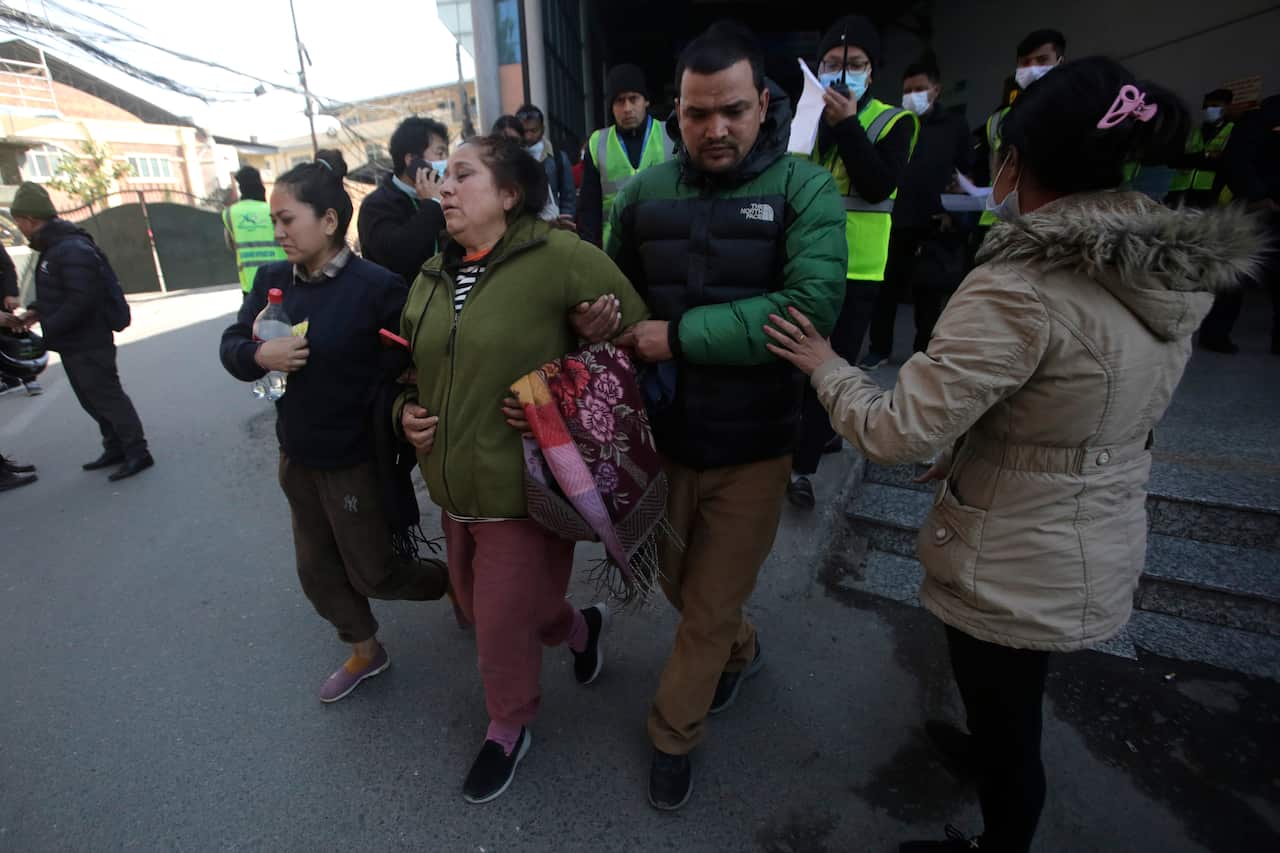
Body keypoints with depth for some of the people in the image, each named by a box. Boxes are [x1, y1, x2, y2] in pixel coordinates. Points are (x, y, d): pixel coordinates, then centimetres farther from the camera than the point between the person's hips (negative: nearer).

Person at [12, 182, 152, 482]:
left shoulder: (72, 249, -19)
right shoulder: (54, 247, 13)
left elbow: (82, 299, -26)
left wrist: (47, 327, -20)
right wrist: (37, 310, 8)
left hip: (88, 343, -10)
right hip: (74, 343, 10)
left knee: (107, 398, -5)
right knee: (93, 401, 15)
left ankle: (137, 453, 1)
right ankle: (115, 449, 24)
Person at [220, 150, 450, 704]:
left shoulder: (377, 286, -20)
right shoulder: (272, 280, -1)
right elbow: (230, 346, 4)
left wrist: (391, 428, -25)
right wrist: (260, 354, -17)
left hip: (355, 458, -7)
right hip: (296, 454, 7)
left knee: (373, 572, 8)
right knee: (317, 569, 20)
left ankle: (454, 583, 37)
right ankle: (365, 652, 43)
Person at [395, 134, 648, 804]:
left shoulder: (559, 258, -16)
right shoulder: (432, 277, 8)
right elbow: (412, 365, 20)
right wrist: (405, 411, 2)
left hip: (522, 485, -7)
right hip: (453, 485, 8)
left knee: (503, 622, 7)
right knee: (476, 603, 23)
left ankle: (507, 731, 41)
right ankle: (580, 629, 52)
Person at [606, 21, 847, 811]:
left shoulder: (804, 190, -9)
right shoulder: (643, 194, 0)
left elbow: (812, 305, -24)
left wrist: (680, 336, -23)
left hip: (752, 447, -3)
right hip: (663, 435, 4)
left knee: (709, 611, 12)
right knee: (678, 583, 23)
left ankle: (673, 736, 40)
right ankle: (742, 651, 56)